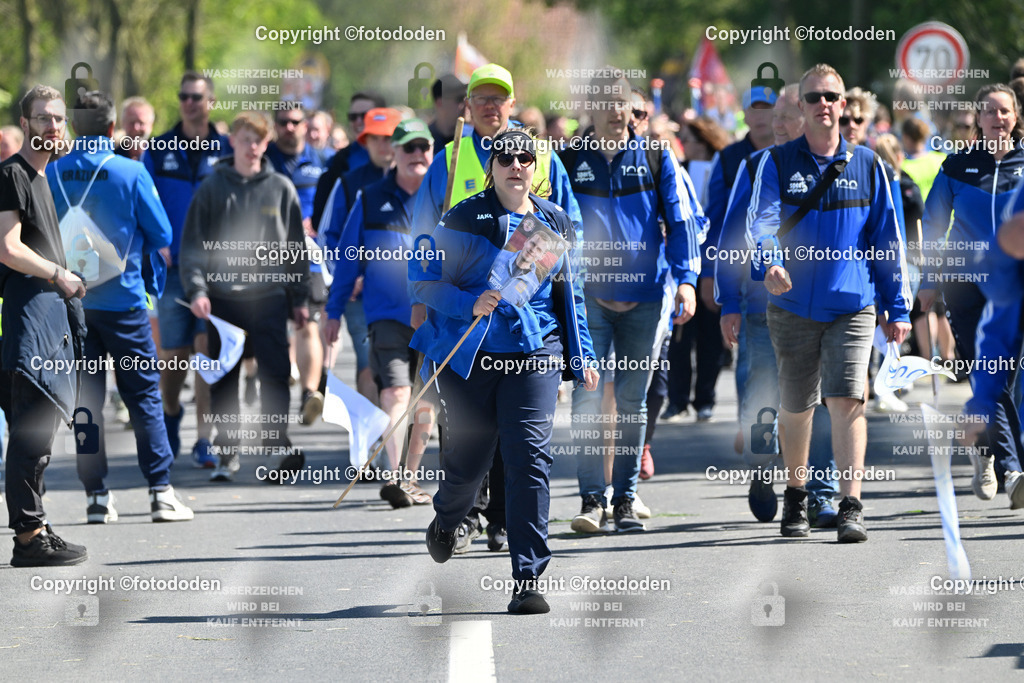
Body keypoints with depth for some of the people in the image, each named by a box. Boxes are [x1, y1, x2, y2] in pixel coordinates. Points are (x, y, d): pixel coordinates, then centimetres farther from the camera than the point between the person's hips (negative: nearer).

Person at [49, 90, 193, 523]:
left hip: (70, 299, 2)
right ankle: (161, 492, 0)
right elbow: (161, 235, -3)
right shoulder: (131, 172, -9)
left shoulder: (53, 174, -3)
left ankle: (96, 495, 6)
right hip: (122, 298, -2)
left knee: (86, 397, 8)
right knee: (143, 393, 4)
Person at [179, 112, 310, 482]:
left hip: (269, 298, 0)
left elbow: (296, 247, 11)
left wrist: (299, 299, 9)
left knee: (275, 374, -6)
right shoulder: (212, 189, 5)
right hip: (223, 298, 0)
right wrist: (196, 288, -9)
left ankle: (275, 443, 0)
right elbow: (193, 243, 4)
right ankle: (227, 452, 9)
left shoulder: (281, 189, 7)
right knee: (224, 381, 3)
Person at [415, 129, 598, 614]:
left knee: (531, 459, -12)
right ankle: (445, 522, 46)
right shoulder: (464, 219, 0)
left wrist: (583, 356, 17)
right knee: (467, 459, 8)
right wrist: (470, 304, -18)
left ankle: (528, 581, -11)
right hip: (471, 355, -1)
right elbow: (426, 283, -1)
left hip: (536, 355, 2)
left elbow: (571, 294, 21)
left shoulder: (554, 222, 12)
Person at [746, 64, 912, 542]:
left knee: (846, 401, -14)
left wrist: (898, 307, 9)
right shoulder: (777, 163, 3)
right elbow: (761, 220, -12)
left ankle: (850, 508, -17)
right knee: (795, 407, 11)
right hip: (793, 306, 1)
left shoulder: (866, 165, 7)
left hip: (852, 306, -1)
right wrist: (771, 262, -33)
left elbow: (887, 239, 11)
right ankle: (795, 497, 31)